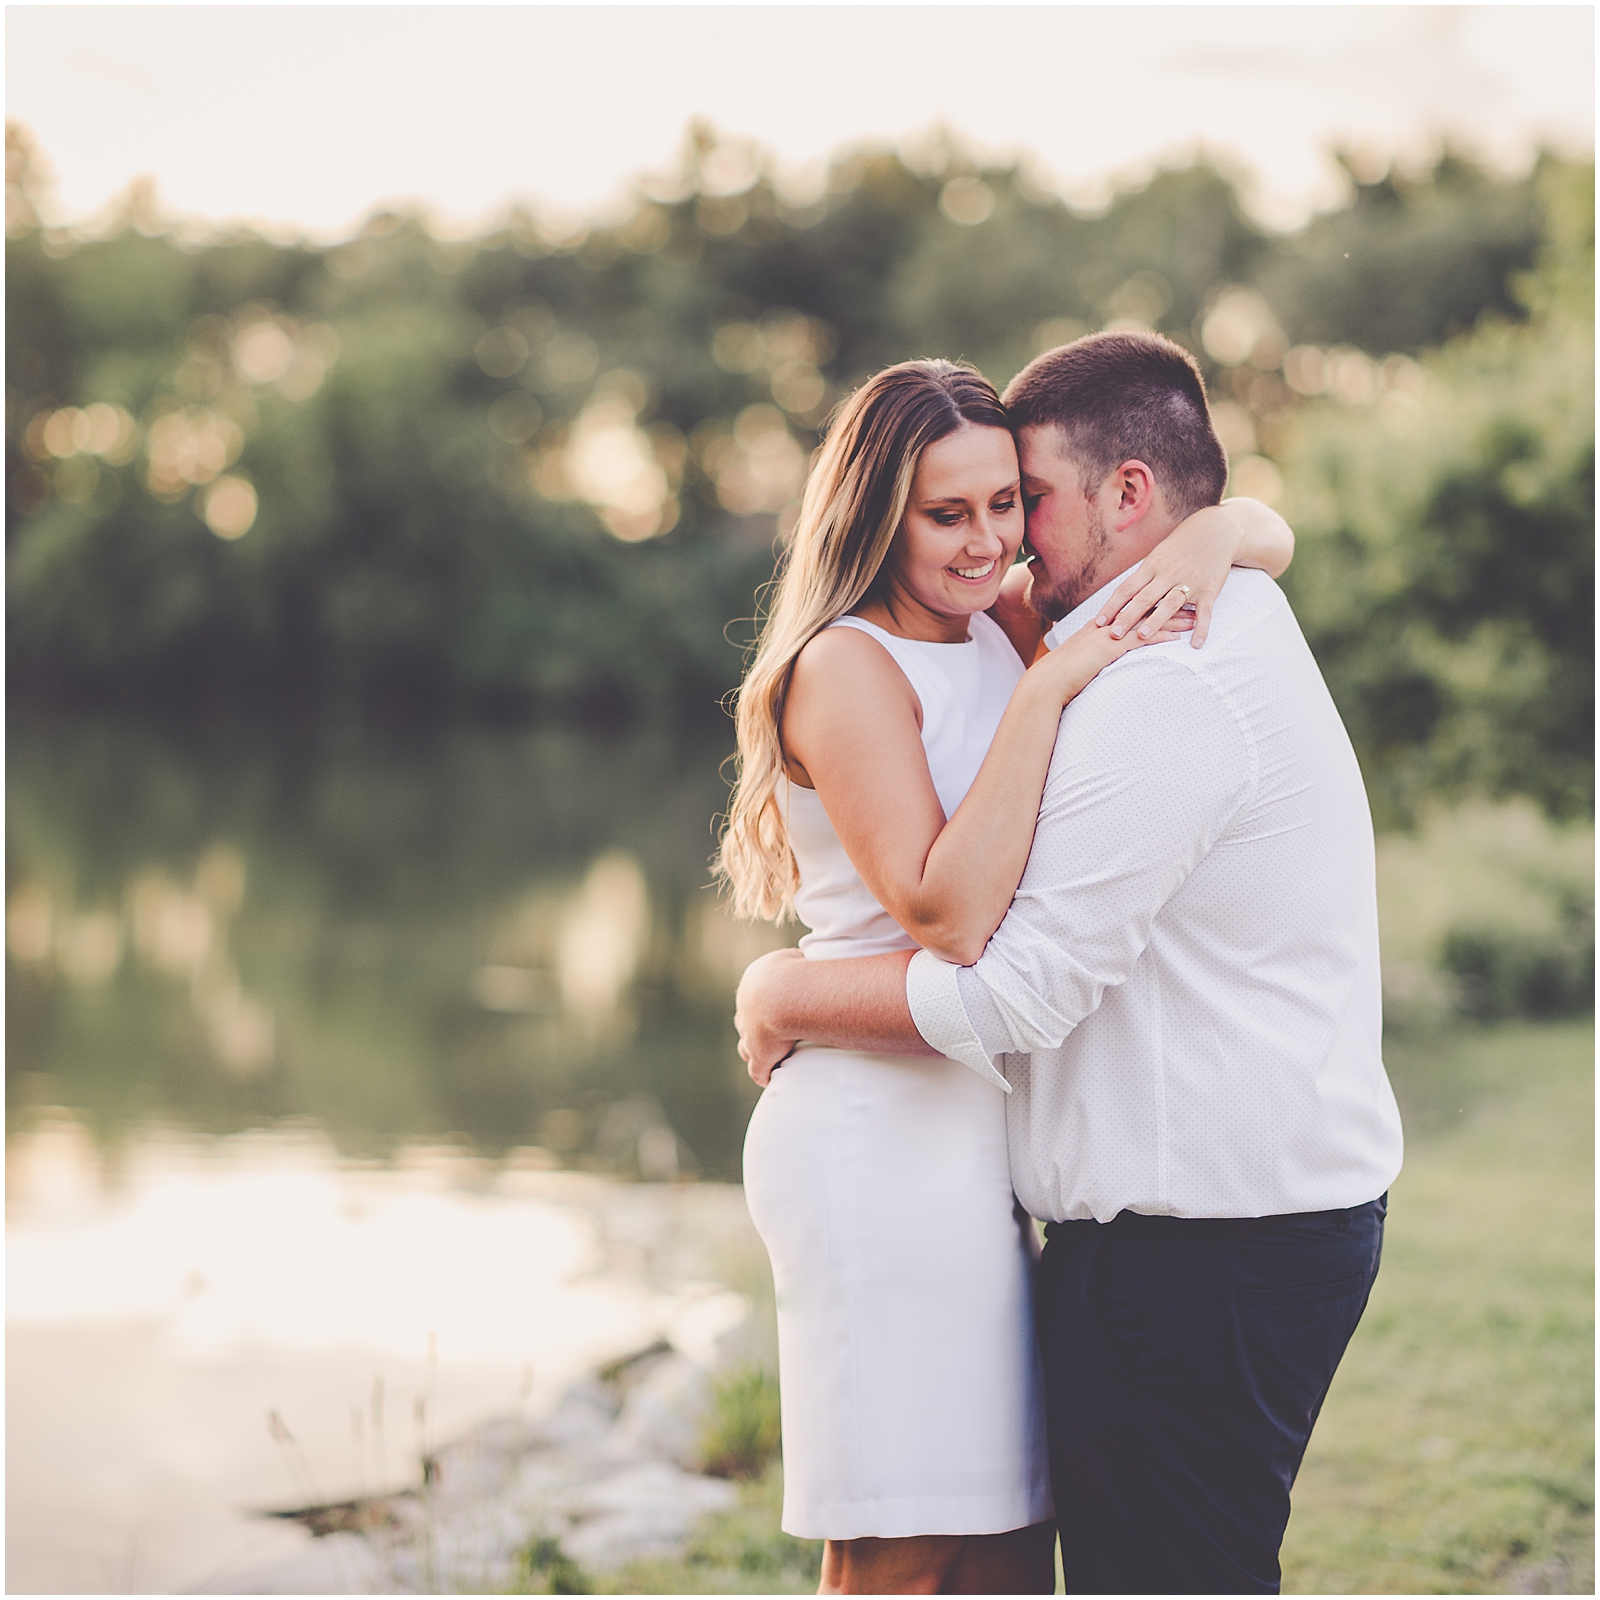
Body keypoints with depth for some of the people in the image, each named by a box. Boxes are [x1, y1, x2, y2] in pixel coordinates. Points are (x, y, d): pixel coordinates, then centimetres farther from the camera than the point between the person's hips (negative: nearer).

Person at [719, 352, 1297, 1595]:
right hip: (879, 1132, -8)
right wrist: (1047, 692, -21)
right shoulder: (847, 667, -10)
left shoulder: (1012, 628, 12)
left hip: (969, 1130, 8)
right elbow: (948, 914, -22)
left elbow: (1271, 535, 17)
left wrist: (1220, 532, -7)